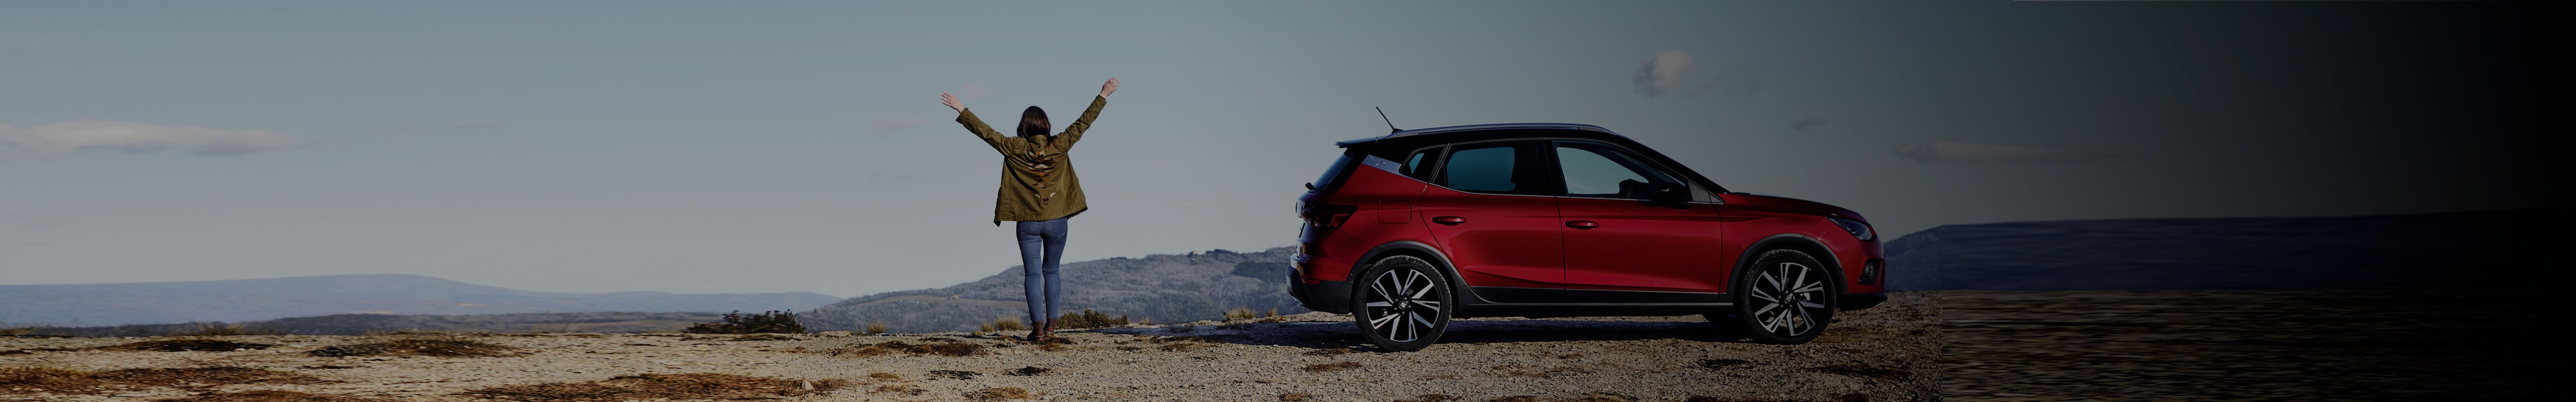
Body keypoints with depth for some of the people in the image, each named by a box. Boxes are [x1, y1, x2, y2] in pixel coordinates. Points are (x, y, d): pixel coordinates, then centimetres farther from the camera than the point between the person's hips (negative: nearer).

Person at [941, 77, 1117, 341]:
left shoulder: (1016, 149, -7)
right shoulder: (1059, 146, -5)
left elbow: (987, 132, -3)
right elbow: (1083, 123, 2)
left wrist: (961, 110, 5)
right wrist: (1104, 96, 10)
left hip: (1028, 222, -1)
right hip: (1057, 220, 1)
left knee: (1033, 274, 2)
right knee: (1051, 272, 14)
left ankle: (1038, 327, -5)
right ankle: (1051, 325, 12)